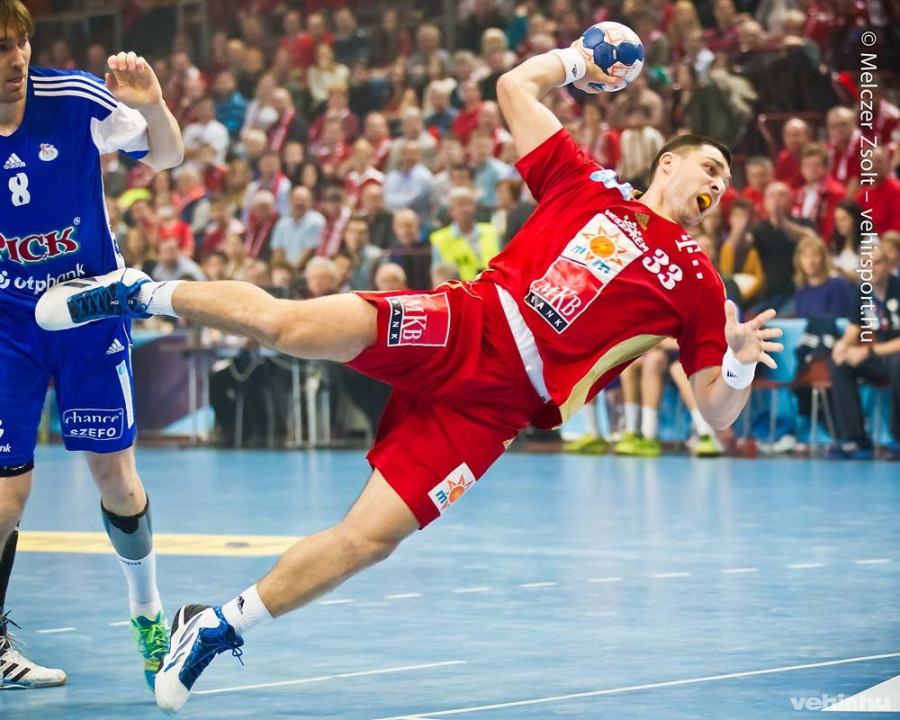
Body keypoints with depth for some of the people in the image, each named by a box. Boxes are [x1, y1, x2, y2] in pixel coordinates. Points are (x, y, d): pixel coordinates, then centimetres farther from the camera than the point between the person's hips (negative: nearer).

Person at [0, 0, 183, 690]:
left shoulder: (75, 100, -15)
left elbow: (168, 155, -5)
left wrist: (153, 106, -24)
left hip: (93, 309, 0)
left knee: (116, 474, 3)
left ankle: (148, 614, 26)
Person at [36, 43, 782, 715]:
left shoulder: (696, 282, 13)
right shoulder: (589, 183, 13)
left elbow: (718, 413, 8)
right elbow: (516, 86, 19)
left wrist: (738, 364, -11)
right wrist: (579, 57, 28)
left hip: (491, 405, 1)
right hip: (463, 327, -1)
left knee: (370, 538, -13)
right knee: (292, 325, -26)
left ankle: (217, 627, 4)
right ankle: (143, 294, 0)